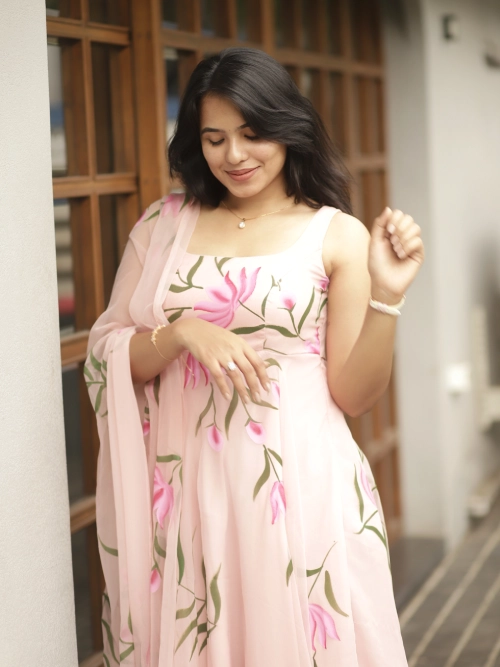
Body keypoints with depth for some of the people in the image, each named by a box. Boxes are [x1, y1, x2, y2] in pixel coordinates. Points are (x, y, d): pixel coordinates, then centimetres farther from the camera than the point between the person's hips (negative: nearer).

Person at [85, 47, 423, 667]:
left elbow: (353, 395, 0)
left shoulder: (338, 235, 1)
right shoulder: (162, 225, 8)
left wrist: (386, 296, -13)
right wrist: (184, 332, -12)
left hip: (297, 483, -2)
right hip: (185, 488, 2)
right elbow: (105, 355, 5)